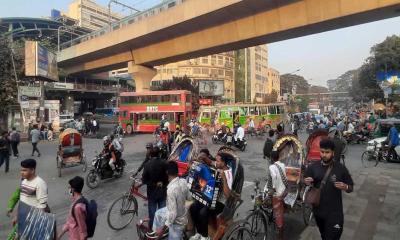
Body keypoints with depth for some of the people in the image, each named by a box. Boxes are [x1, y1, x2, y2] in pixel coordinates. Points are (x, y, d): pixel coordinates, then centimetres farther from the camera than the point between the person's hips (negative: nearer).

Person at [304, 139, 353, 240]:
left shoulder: (340, 168, -10)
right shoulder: (313, 167, -6)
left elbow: (350, 188, -2)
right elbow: (305, 182, 3)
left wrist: (345, 187, -25)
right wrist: (307, 182, -21)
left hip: (334, 212, -2)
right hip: (318, 210, 3)